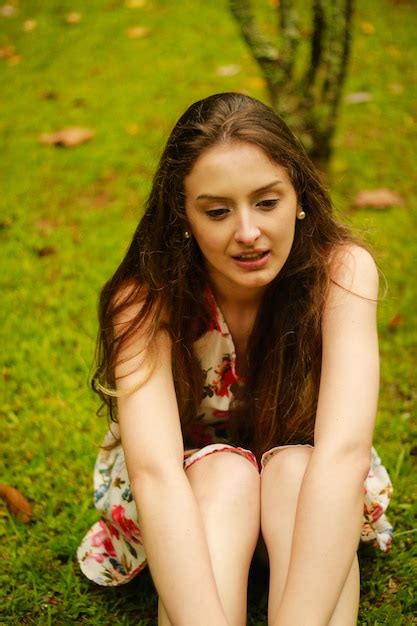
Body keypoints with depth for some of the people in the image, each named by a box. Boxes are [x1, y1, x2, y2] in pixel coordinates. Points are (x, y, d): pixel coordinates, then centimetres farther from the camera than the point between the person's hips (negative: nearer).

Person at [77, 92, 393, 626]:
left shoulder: (341, 270, -28)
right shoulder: (147, 297, -28)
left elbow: (345, 449, -41)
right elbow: (155, 470, -43)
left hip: (305, 475, 1)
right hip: (188, 483, 0)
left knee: (294, 468, -33)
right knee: (227, 476, -34)